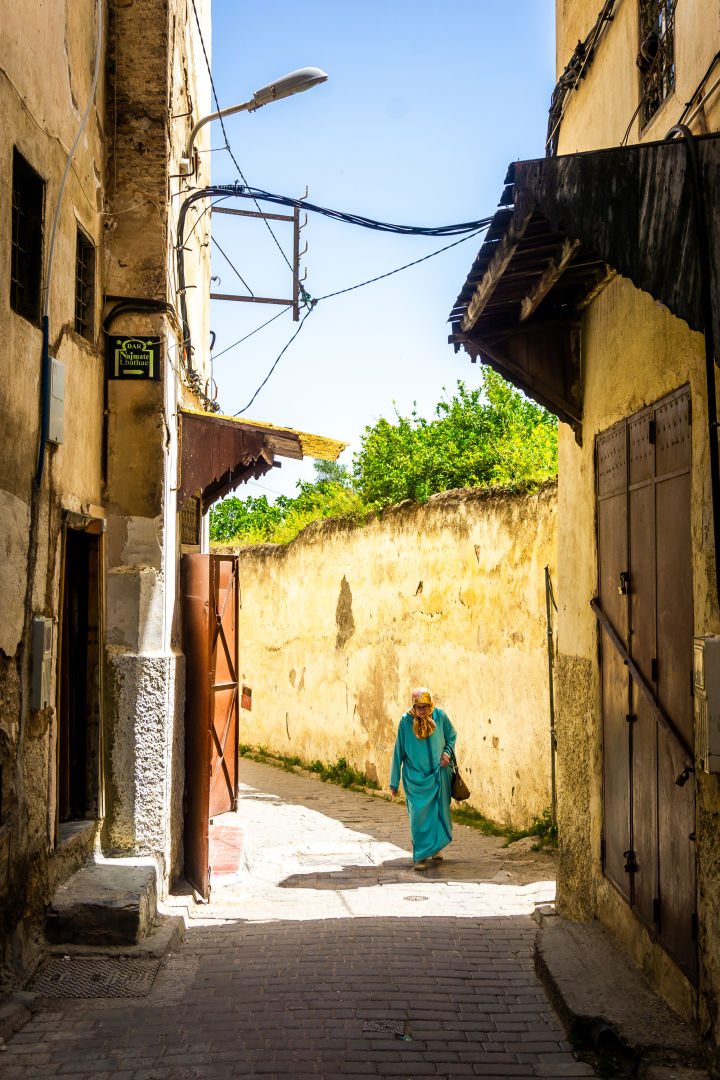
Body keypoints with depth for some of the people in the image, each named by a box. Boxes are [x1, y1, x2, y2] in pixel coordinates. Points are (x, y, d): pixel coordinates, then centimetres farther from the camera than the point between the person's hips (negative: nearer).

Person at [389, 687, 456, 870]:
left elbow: (452, 736, 13)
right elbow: (398, 751, -3)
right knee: (419, 814, -9)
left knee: (439, 812, 11)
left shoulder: (440, 716, -6)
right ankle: (420, 856, 1)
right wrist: (394, 782, 1)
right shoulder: (405, 721, -10)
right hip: (415, 777, -2)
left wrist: (447, 752, -8)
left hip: (438, 774, 2)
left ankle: (435, 847, 35)